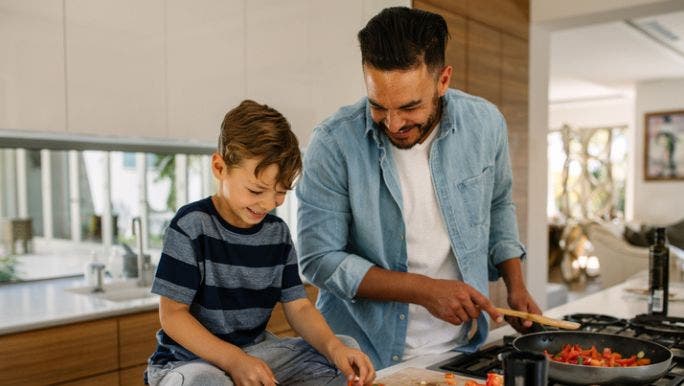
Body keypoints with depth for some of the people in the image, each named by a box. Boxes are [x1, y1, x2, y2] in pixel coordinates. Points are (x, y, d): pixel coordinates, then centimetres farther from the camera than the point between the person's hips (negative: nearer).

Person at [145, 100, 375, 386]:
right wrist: (234, 360, -26)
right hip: (189, 360, -5)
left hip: (256, 352, 6)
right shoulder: (191, 226, -14)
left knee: (347, 347, -5)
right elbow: (173, 314, -14)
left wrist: (333, 346, -19)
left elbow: (298, 307, 1)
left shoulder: (277, 232, 2)